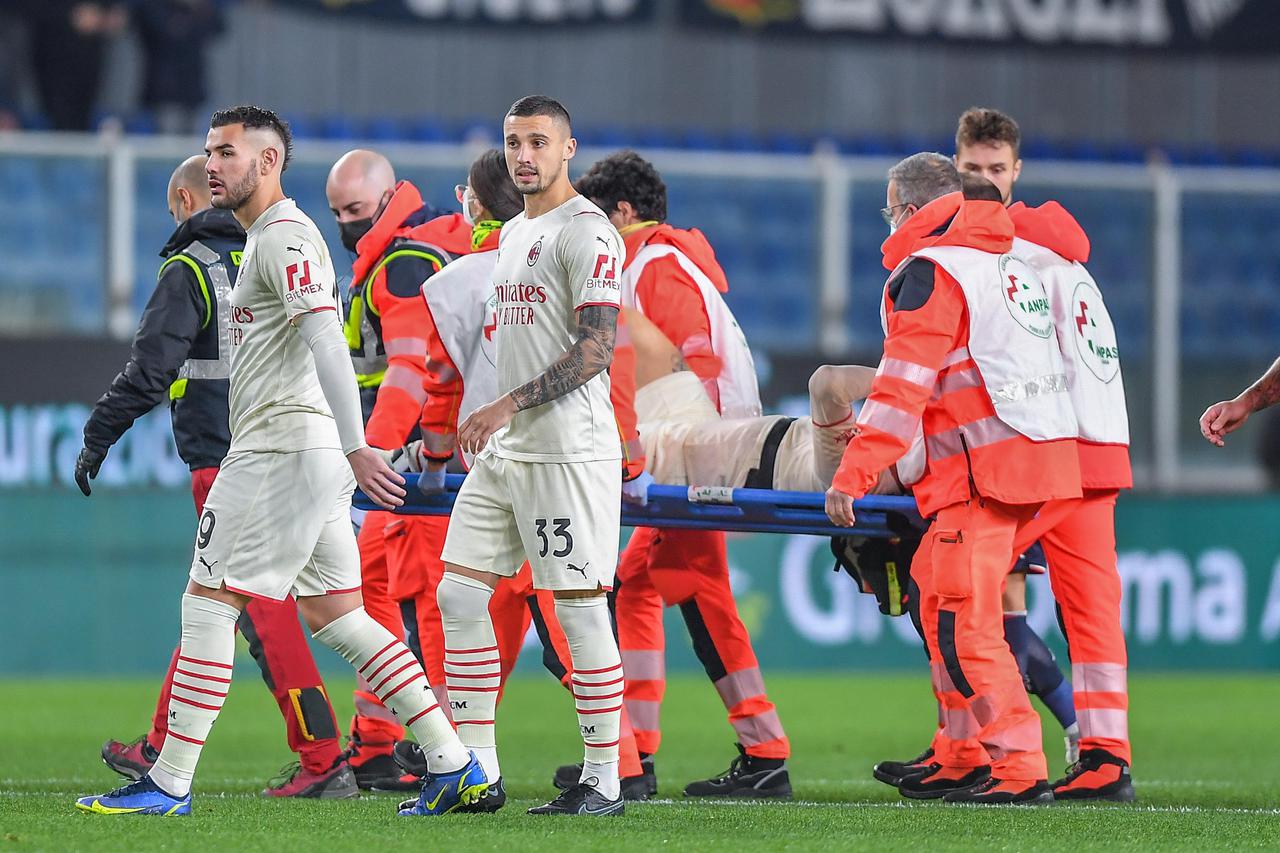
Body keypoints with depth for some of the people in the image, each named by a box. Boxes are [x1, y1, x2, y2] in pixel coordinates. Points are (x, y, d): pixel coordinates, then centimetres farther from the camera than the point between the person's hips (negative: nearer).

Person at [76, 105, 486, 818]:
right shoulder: (269, 239, 22)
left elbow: (327, 343, -22)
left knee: (209, 603, -6)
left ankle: (170, 784, -4)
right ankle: (456, 767, 5)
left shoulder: (284, 238, -11)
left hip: (284, 451, -10)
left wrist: (355, 447, -29)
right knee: (337, 616, 8)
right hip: (313, 456, 10)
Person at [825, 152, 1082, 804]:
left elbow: (903, 385, -13)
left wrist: (853, 475, -13)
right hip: (1039, 453, 9)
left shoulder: (928, 271, -5)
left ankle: (1020, 768, -15)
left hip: (982, 464, -9)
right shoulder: (1007, 262, 23)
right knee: (938, 597, 16)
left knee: (962, 623, -9)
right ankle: (964, 759, 18)